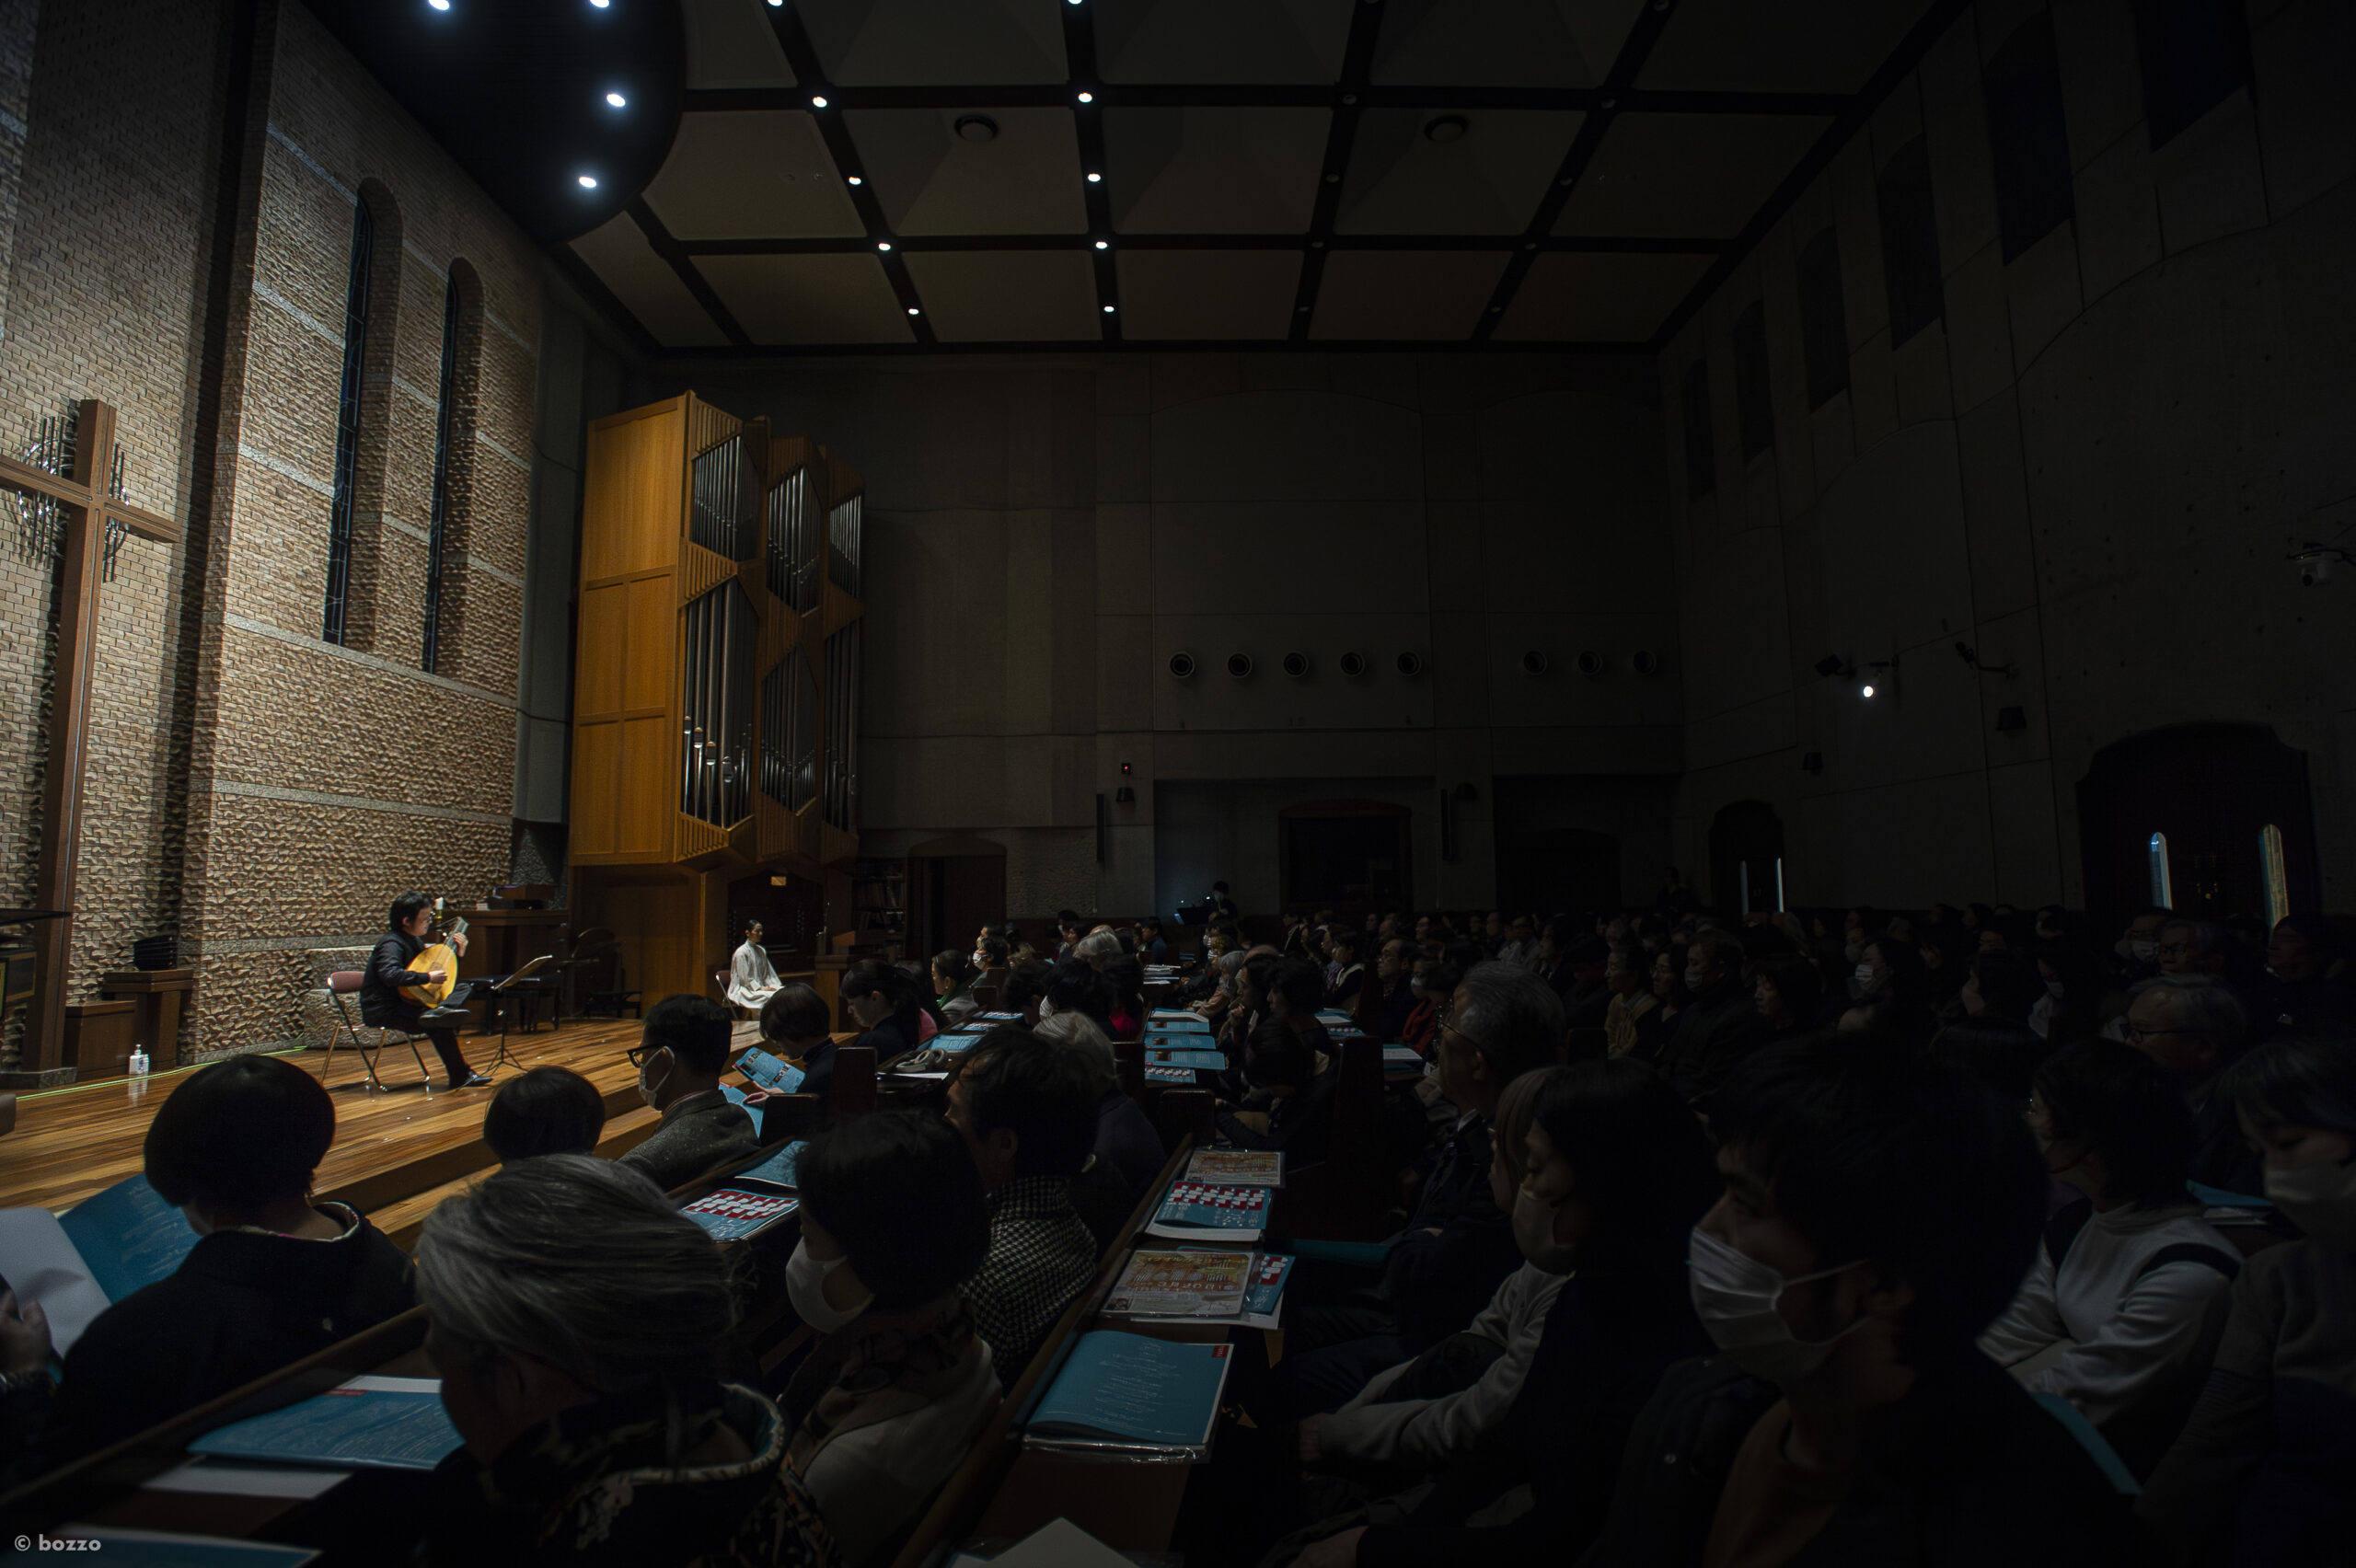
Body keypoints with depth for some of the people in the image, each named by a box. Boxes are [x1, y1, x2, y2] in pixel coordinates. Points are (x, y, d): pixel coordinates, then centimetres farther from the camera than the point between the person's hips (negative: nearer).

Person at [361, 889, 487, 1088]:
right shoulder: (391, 944, -17)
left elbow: (433, 967, 22)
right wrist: (427, 977, -35)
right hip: (383, 1011, -9)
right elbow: (390, 974, -37)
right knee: (438, 1023, -29)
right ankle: (460, 1076, -21)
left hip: (405, 1002, 9)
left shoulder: (415, 941, 12)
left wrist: (457, 954, 8)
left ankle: (442, 1010, -36)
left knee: (465, 988, -5)